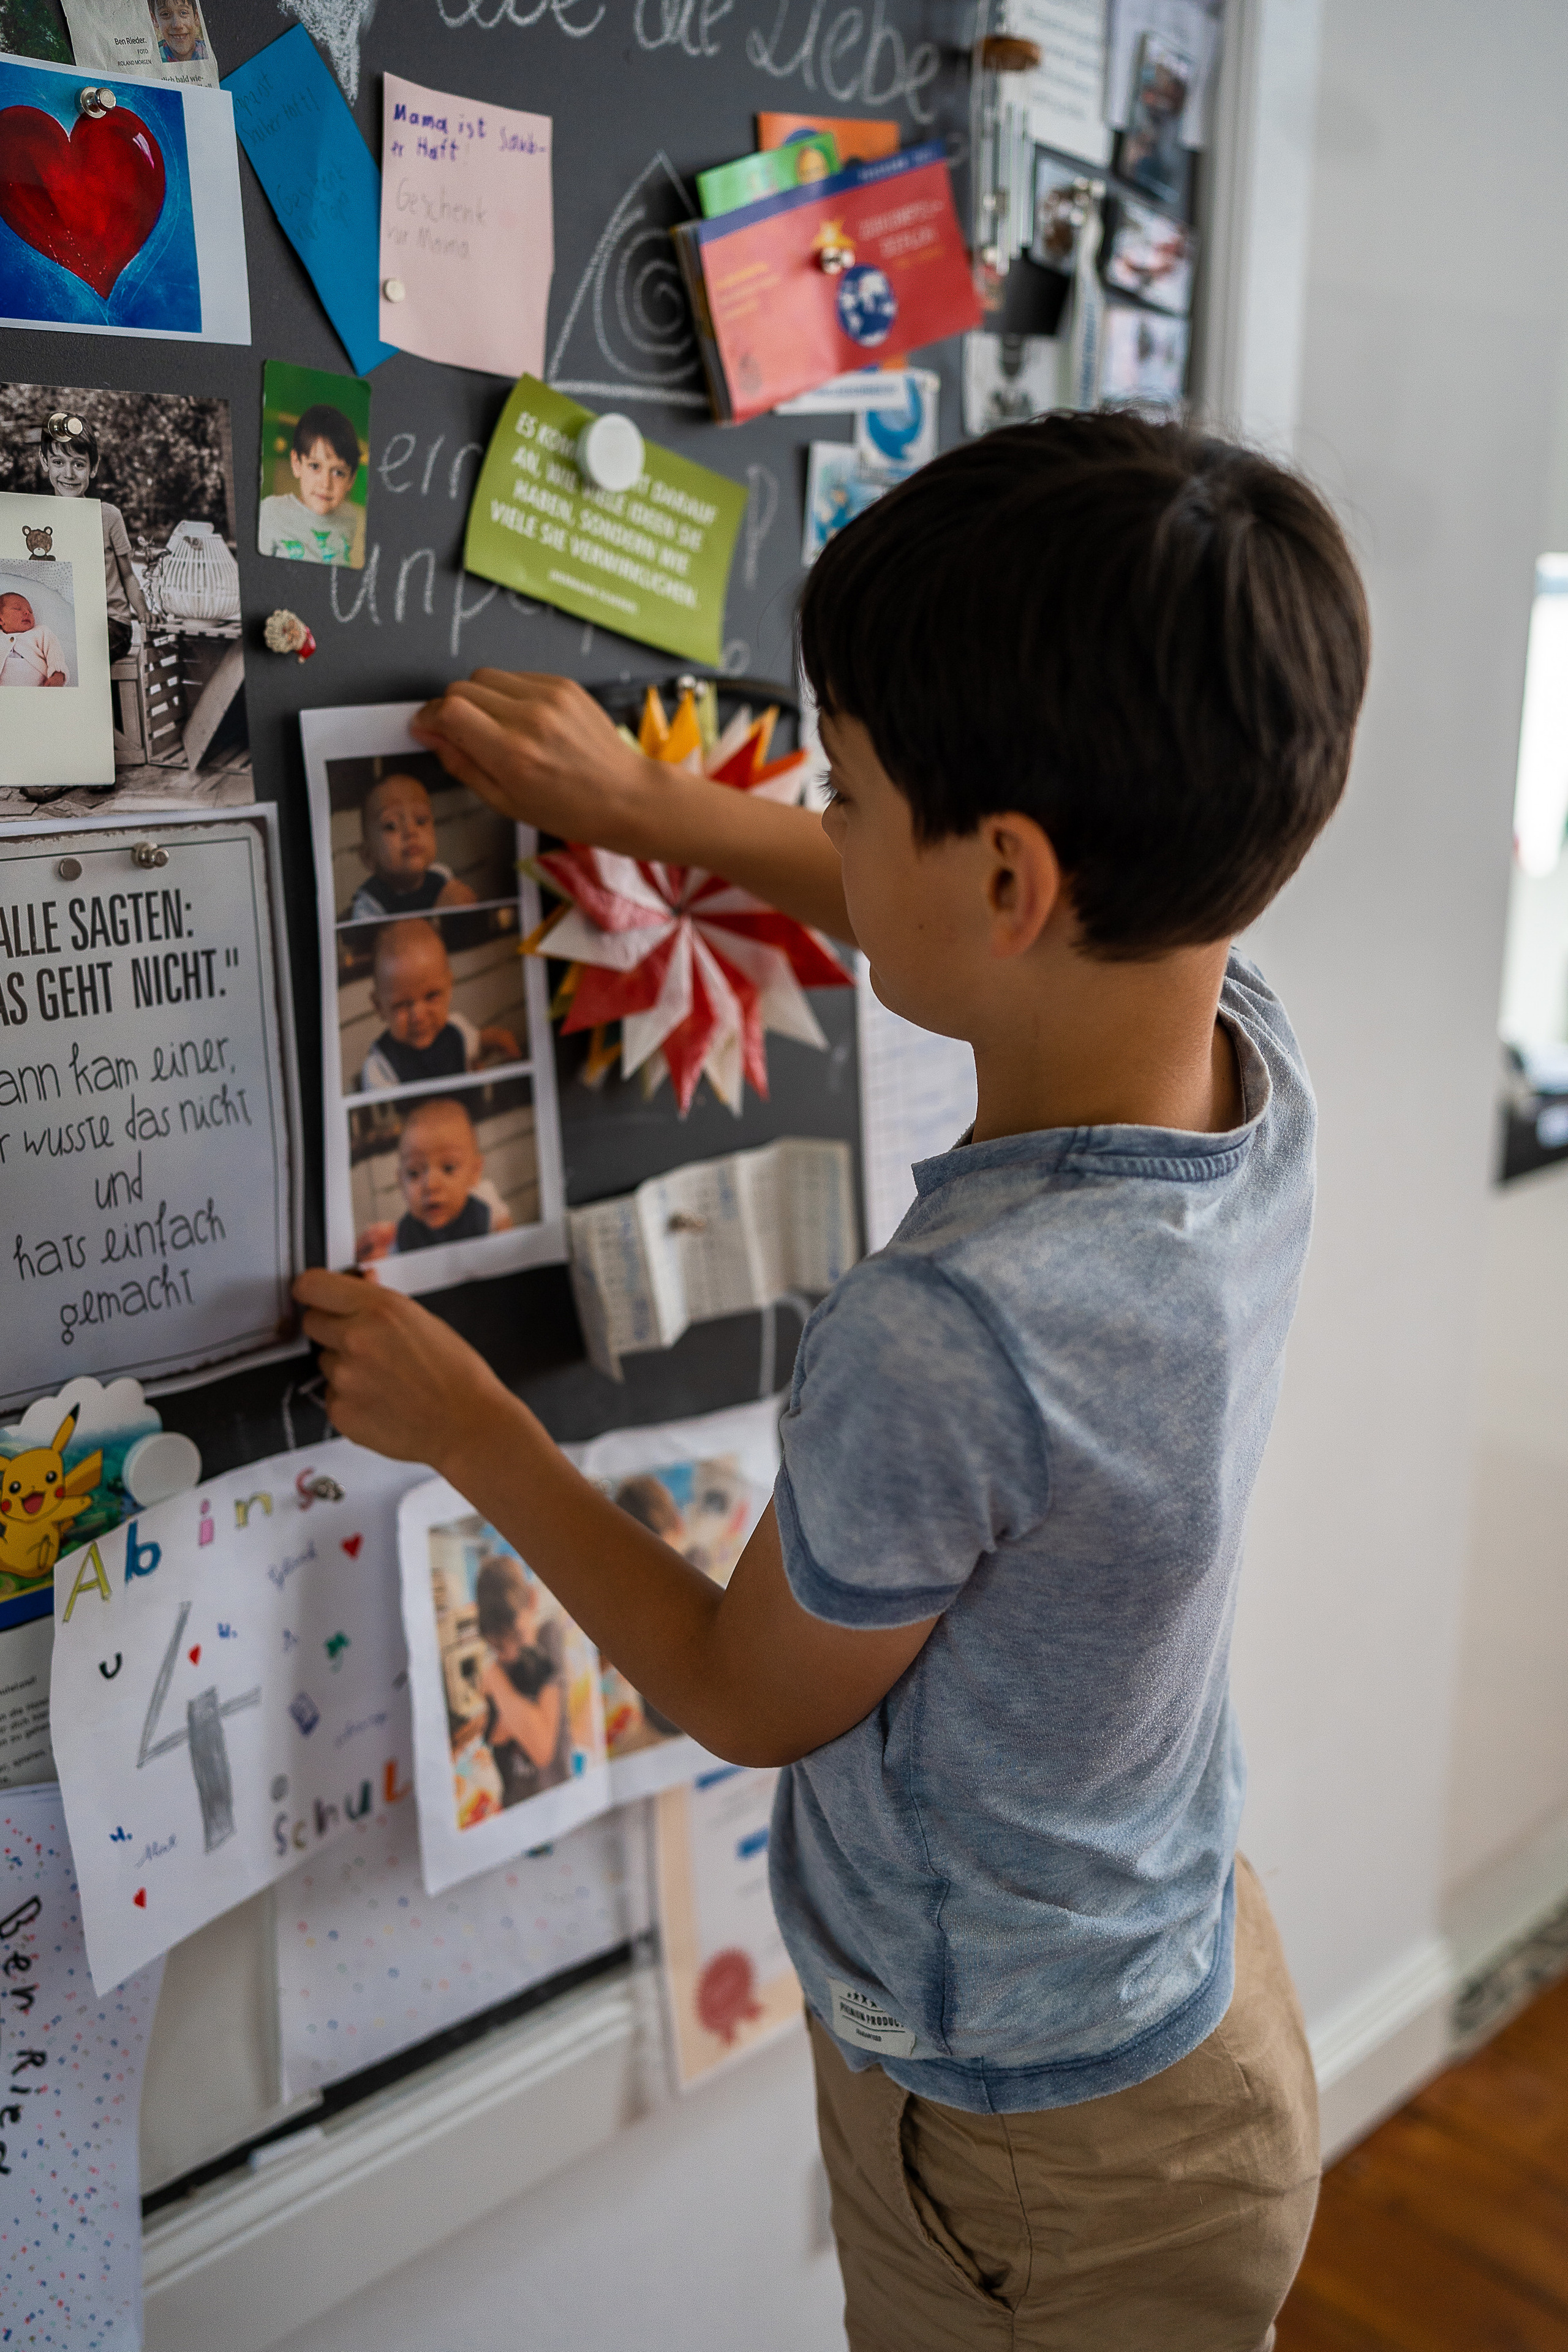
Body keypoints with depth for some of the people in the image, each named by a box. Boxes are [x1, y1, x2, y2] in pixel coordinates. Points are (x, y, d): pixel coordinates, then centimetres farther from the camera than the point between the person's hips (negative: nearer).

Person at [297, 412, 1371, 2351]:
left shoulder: (945, 1338, -39)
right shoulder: (1251, 1053, -17)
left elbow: (749, 1700, -17)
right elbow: (1020, 934, 6)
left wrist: (465, 1428, -7)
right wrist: (646, 803, 7)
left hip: (1028, 2148, -6)